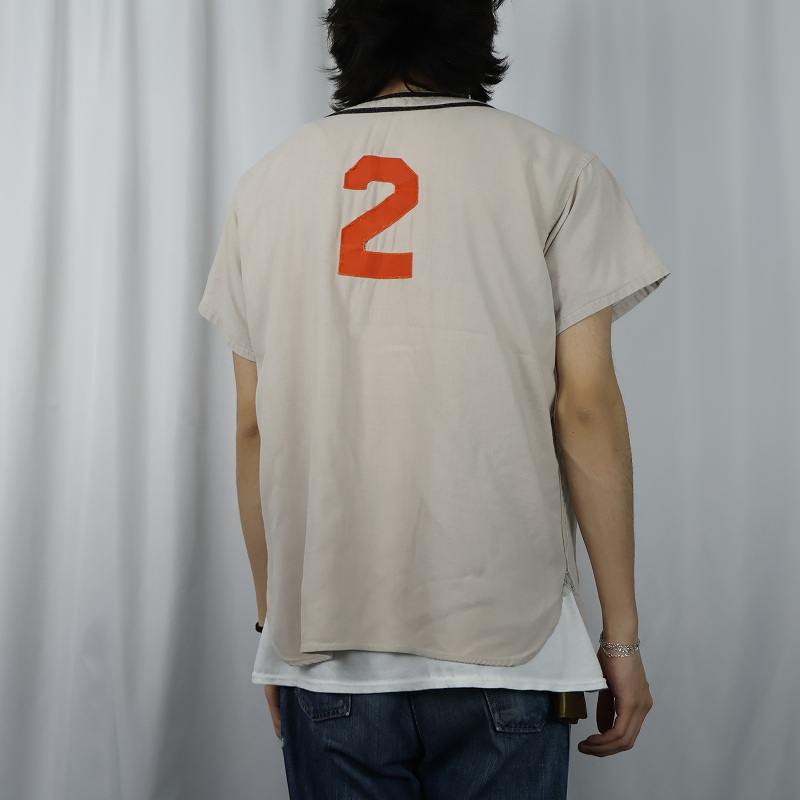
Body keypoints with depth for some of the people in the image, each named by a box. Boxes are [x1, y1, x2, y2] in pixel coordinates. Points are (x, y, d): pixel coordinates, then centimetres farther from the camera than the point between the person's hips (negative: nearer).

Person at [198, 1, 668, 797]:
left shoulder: (267, 180, 8)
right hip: (504, 644, -2)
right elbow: (585, 411, -5)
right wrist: (622, 635, 1)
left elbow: (253, 428, 7)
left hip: (325, 649, 2)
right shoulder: (556, 171, 0)